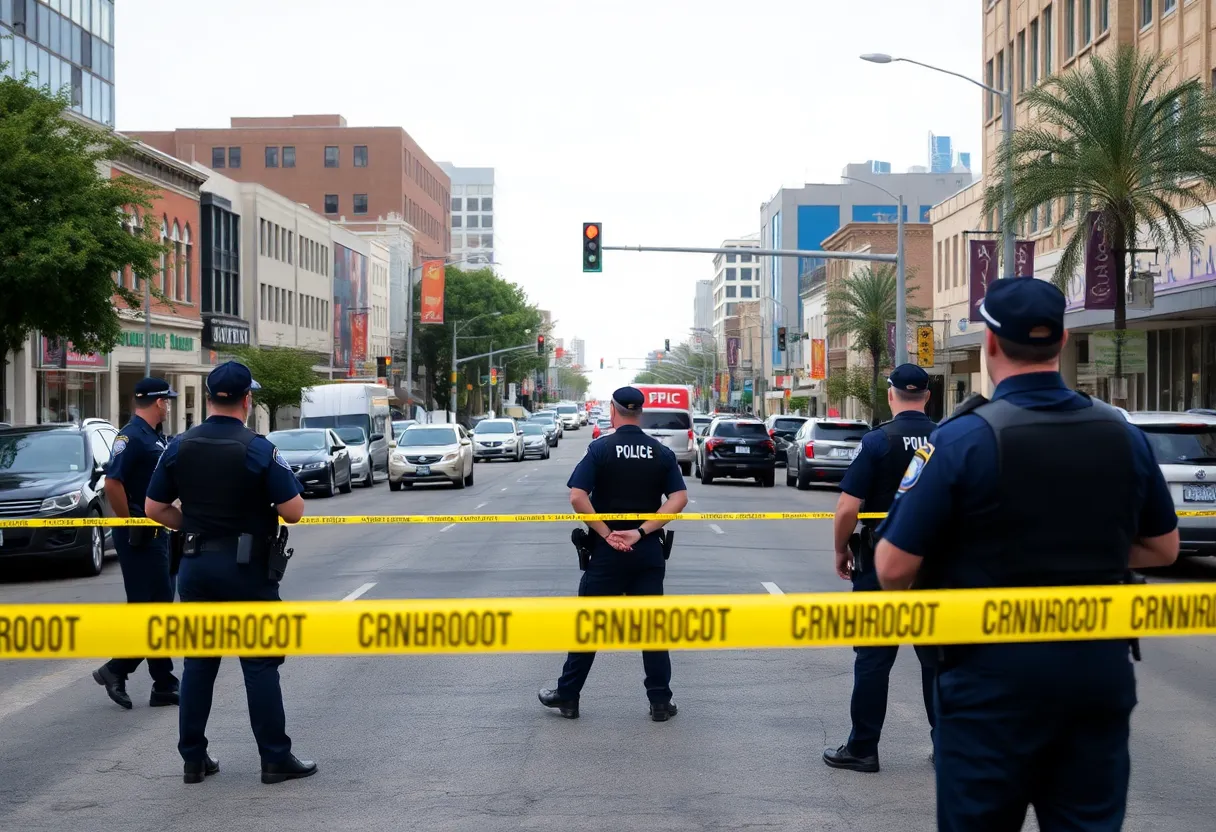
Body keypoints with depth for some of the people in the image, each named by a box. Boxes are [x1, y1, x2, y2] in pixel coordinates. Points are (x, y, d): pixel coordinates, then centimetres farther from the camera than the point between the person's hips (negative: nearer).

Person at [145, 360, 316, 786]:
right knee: (260, 663, 2)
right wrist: (266, 504, 7)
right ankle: (276, 758, 5)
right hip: (245, 566, -4)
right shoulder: (258, 449, -13)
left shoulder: (180, 447, 1)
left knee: (198, 661, 12)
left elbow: (155, 508, 5)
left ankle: (193, 757, 15)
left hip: (195, 564, 5)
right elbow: (293, 511, -14)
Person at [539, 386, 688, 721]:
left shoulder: (601, 448, -6)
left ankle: (567, 696, 14)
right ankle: (660, 701, 8)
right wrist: (641, 532, -12)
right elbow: (679, 498, -7)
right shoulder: (661, 452, 2)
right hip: (648, 551, 2)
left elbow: (577, 497, -16)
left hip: (607, 551, -2)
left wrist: (606, 533, -12)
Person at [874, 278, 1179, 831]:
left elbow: (895, 568, -15)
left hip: (996, 668, -4)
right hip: (1099, 667, 4)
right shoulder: (1122, 434, 0)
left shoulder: (964, 438, -15)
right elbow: (1162, 548, 13)